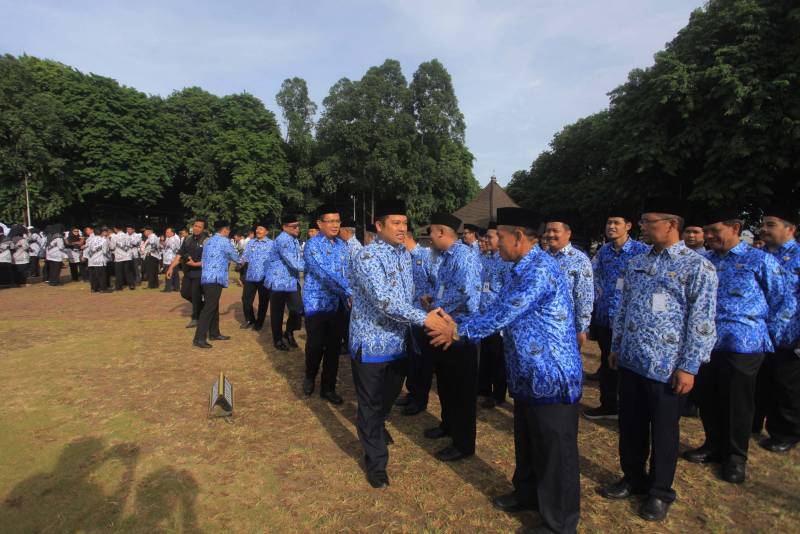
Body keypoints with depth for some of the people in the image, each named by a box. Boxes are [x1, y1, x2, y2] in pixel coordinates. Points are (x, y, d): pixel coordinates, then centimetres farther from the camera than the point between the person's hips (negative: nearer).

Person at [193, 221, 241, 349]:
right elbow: (235, 256, 3)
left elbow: (203, 259, 22)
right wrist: (240, 261, 25)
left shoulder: (208, 241, 19)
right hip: (215, 278, -9)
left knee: (213, 306, 16)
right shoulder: (224, 241, -6)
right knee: (209, 308, -9)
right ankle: (199, 338, -10)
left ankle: (214, 333, 24)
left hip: (206, 278, 9)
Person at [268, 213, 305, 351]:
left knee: (298, 309, 4)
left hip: (293, 282, 7)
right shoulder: (282, 240, -20)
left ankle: (289, 333, 26)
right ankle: (278, 339, 23)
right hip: (279, 282, -7)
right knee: (277, 313, 7)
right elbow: (294, 263, -27)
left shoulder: (294, 240, 10)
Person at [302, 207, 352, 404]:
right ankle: (309, 377, 35)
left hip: (339, 305, 5)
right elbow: (325, 274, -24)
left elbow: (348, 272, 11)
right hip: (317, 304, -5)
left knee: (334, 347, 10)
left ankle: (328, 388, 26)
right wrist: (350, 292, -30)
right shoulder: (312, 245, -12)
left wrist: (349, 296, -4)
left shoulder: (342, 245, 8)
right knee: (316, 346, 5)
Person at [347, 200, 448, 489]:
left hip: (398, 341, 8)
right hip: (372, 343, -8)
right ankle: (376, 462, 27)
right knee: (371, 403, 9)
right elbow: (384, 301, -31)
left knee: (389, 396, 26)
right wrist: (423, 318, -33)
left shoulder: (404, 254, 6)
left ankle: (375, 428, 55)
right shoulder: (367, 257, -21)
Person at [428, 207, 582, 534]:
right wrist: (457, 325, 1)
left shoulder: (540, 269, -23)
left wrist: (459, 331, -14)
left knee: (555, 454, 8)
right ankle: (528, 494, 47)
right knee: (527, 444, 25)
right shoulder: (519, 271, 10)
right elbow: (497, 312, 11)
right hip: (527, 377, 10)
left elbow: (502, 316, -25)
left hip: (552, 378, -10)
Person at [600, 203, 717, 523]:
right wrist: (616, 347, 15)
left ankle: (660, 492, 30)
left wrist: (689, 367, -14)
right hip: (630, 362, 6)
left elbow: (702, 322, -12)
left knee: (663, 432, 11)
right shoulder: (637, 264, 9)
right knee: (630, 426, 16)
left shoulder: (697, 267, -9)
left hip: (667, 368, -5)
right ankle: (633, 479, 37)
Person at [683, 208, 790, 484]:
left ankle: (735, 456, 26)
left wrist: (767, 337, -1)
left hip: (743, 345, -4)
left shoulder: (761, 261, -3)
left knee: (737, 402, 7)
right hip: (706, 343, 4)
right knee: (707, 397, 13)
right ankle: (714, 445, 33)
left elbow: (783, 304, 1)